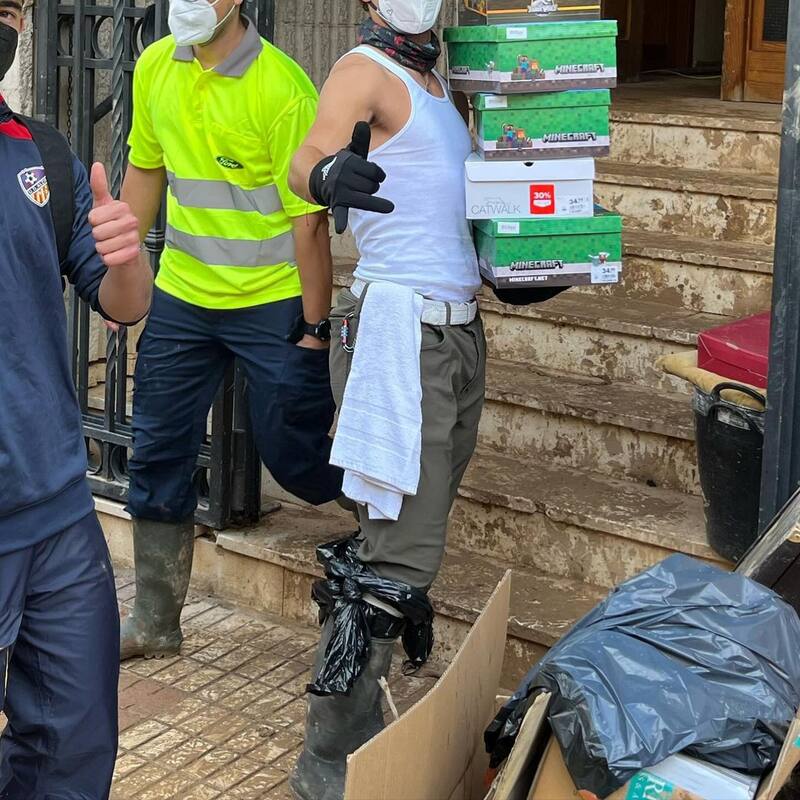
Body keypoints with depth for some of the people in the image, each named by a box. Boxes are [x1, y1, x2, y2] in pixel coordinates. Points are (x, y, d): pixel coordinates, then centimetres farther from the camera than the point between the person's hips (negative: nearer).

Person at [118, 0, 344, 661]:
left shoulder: (282, 88, -20)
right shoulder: (155, 68, 0)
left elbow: (309, 218, -17)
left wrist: (315, 328, -15)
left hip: (273, 306, -6)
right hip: (181, 297, 6)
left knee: (293, 455, 1)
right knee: (158, 454, 8)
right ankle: (154, 623, 20)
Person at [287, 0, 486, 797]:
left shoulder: (438, 78, 16)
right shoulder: (366, 70, -7)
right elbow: (308, 158, -24)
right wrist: (326, 174, -47)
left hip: (459, 328, 8)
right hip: (399, 333, -8)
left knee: (410, 541, 10)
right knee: (399, 556, -10)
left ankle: (362, 714, 20)